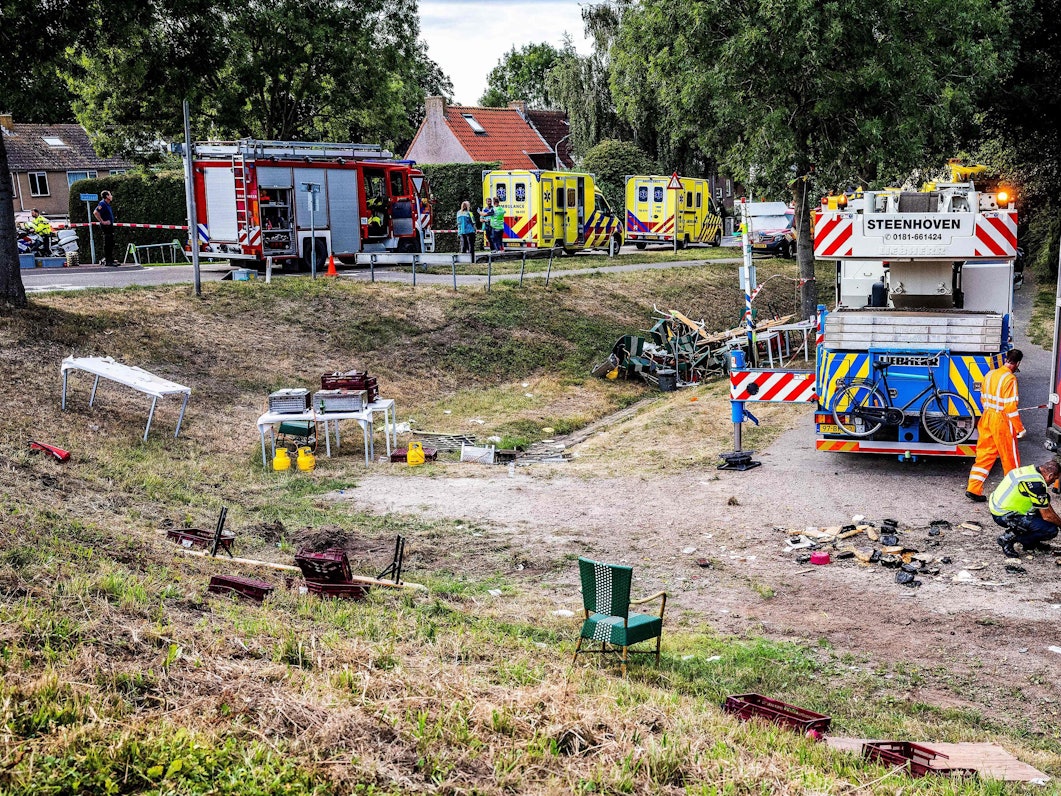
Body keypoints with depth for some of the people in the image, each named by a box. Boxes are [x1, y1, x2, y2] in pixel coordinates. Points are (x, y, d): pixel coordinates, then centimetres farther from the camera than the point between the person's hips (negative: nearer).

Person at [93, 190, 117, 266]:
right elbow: (95, 212, -26)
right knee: (107, 243, -9)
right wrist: (102, 221, -23)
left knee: (111, 243, 14)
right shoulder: (102, 204, -14)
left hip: (110, 226, 10)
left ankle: (110, 259, 21)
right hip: (106, 226, -10)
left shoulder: (107, 204, 17)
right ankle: (108, 261, -8)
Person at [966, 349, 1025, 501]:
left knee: (984, 455, 10)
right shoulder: (1010, 378, -17)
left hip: (987, 418, 7)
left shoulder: (990, 374, 5)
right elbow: (1011, 407, -19)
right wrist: (1020, 429, -12)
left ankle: (973, 489, 5)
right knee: (1010, 458, 9)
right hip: (1002, 421, -7)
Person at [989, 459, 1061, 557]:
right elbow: (1046, 516, -12)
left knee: (1045, 499, 21)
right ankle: (1010, 538, -6)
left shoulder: (1031, 469, 9)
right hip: (1005, 516, -10)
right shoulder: (1037, 483, -20)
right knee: (1051, 530, -10)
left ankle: (1031, 542, 21)